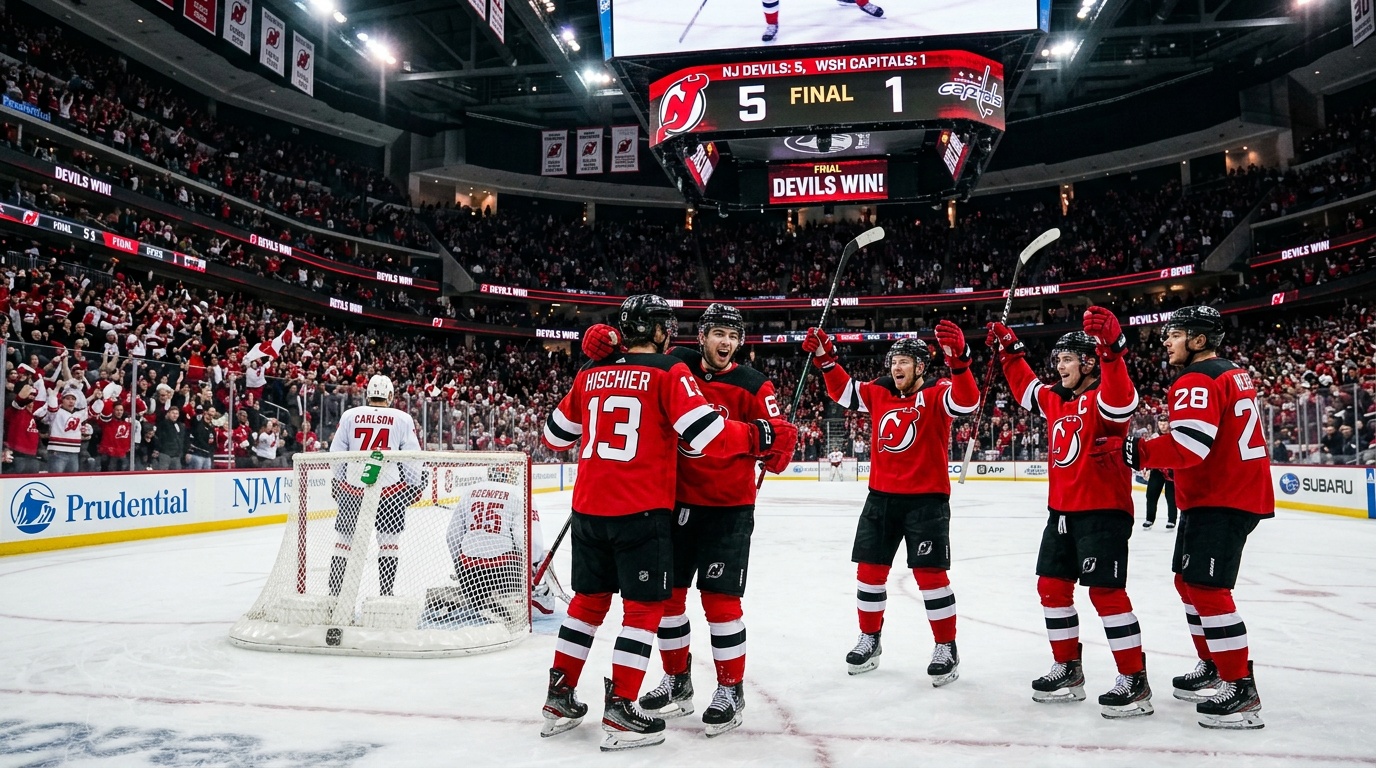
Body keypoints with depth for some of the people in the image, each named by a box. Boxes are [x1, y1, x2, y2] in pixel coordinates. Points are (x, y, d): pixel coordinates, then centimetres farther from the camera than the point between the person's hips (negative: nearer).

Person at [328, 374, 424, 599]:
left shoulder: (349, 415, 2)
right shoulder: (402, 419, -2)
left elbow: (336, 452, 7)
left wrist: (337, 481, 18)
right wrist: (414, 484, 9)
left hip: (352, 488, 2)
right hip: (389, 489, -2)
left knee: (345, 539, 12)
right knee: (389, 540, 9)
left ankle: (334, 590, 16)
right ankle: (386, 593, 8)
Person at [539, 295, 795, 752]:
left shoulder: (591, 374, 10)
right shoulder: (668, 372, -6)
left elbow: (556, 435, 18)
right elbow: (707, 434, -16)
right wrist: (768, 437, -6)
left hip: (588, 508, 6)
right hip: (641, 511, -6)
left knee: (590, 599, 18)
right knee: (644, 606, 5)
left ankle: (560, 698, 25)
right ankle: (620, 713, 7)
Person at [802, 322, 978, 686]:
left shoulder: (936, 394, -10)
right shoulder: (879, 393, 5)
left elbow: (967, 401, -28)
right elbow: (843, 391, 12)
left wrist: (958, 358, -45)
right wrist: (825, 358, -2)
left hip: (926, 499, -5)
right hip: (881, 496, 6)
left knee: (930, 573, -4)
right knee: (869, 570, 9)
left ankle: (946, 648, 12)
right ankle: (869, 639, 26)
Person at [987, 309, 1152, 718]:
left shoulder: (1105, 397, -13)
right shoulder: (1055, 399, 12)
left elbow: (1121, 402, -37)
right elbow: (1025, 388, 29)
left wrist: (1110, 350, -49)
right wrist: (1009, 350, 24)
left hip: (1103, 511, -9)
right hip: (1062, 512, 9)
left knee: (1105, 591, -10)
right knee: (1052, 587, 11)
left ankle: (1134, 681, 2)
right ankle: (1068, 670, 23)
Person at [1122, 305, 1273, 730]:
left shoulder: (1197, 381, -16)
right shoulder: (1235, 375, 17)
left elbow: (1187, 447, -26)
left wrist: (1137, 452, -17)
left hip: (1220, 501, -10)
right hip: (1238, 492, 10)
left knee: (1207, 588, -9)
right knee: (1188, 581, 18)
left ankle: (1241, 692, -4)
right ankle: (1213, 668, 29)